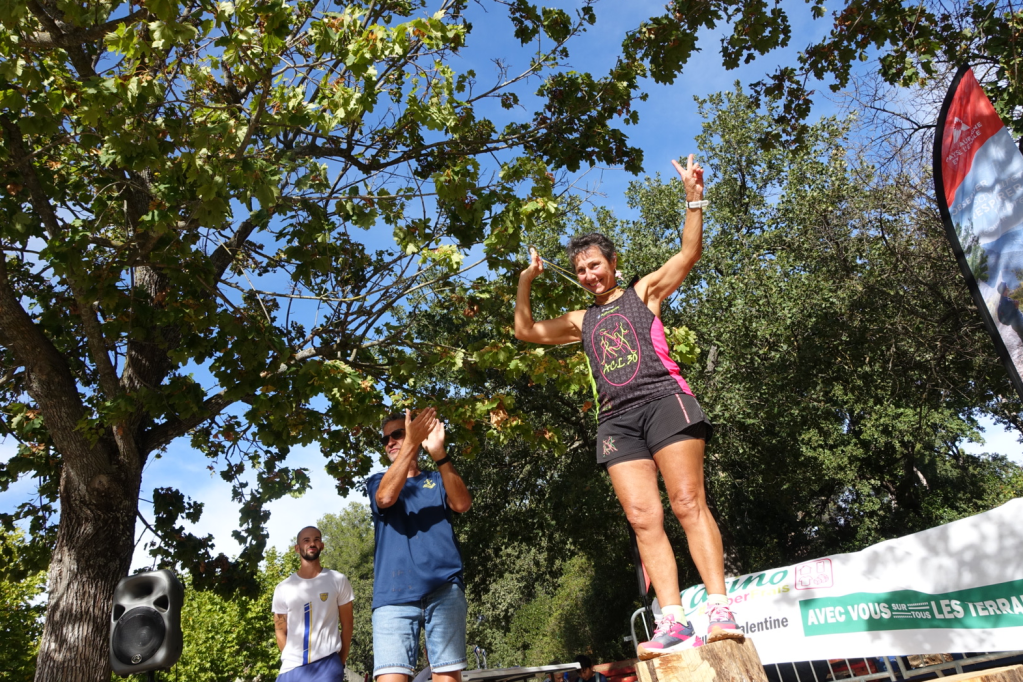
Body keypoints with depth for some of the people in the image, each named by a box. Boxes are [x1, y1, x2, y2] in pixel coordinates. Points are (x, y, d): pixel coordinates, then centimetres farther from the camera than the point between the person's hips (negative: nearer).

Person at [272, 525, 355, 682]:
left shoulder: (338, 581, 4)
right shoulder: (283, 588, 7)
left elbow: (347, 625, 7)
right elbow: (280, 631, 11)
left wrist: (340, 662, 4)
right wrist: (292, 660, 2)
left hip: (327, 665, -2)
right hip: (291, 667, 2)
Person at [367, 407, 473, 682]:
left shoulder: (438, 480, 19)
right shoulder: (378, 481, 19)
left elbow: (463, 504, -4)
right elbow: (386, 497, -7)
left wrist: (439, 454, -17)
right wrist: (411, 443, -16)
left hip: (444, 587, 0)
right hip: (393, 592, 0)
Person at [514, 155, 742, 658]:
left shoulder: (644, 292, 17)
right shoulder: (582, 321, 28)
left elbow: (689, 253, 7)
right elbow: (526, 332, 28)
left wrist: (693, 199, -2)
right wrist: (525, 283, 17)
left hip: (663, 400, -4)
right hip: (616, 420, 4)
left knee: (688, 503, -14)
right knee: (643, 519, -7)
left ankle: (720, 610, -14)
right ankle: (673, 622, -10)